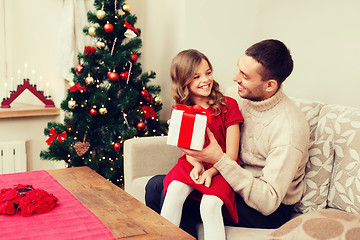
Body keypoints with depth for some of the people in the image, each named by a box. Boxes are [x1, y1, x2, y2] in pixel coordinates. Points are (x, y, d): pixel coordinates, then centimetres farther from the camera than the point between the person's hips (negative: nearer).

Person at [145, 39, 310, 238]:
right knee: (156, 185, -6)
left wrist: (219, 160, -31)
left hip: (270, 212, -7)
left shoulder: (290, 127, -25)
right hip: (237, 182, 8)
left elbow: (268, 201, -27)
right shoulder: (242, 97, -1)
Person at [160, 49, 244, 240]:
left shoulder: (228, 105, -4)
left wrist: (211, 171, -23)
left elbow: (231, 155, -6)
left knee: (210, 204, -31)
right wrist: (197, 165, -18)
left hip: (220, 168, -3)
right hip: (192, 164, 3)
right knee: (174, 190, -29)